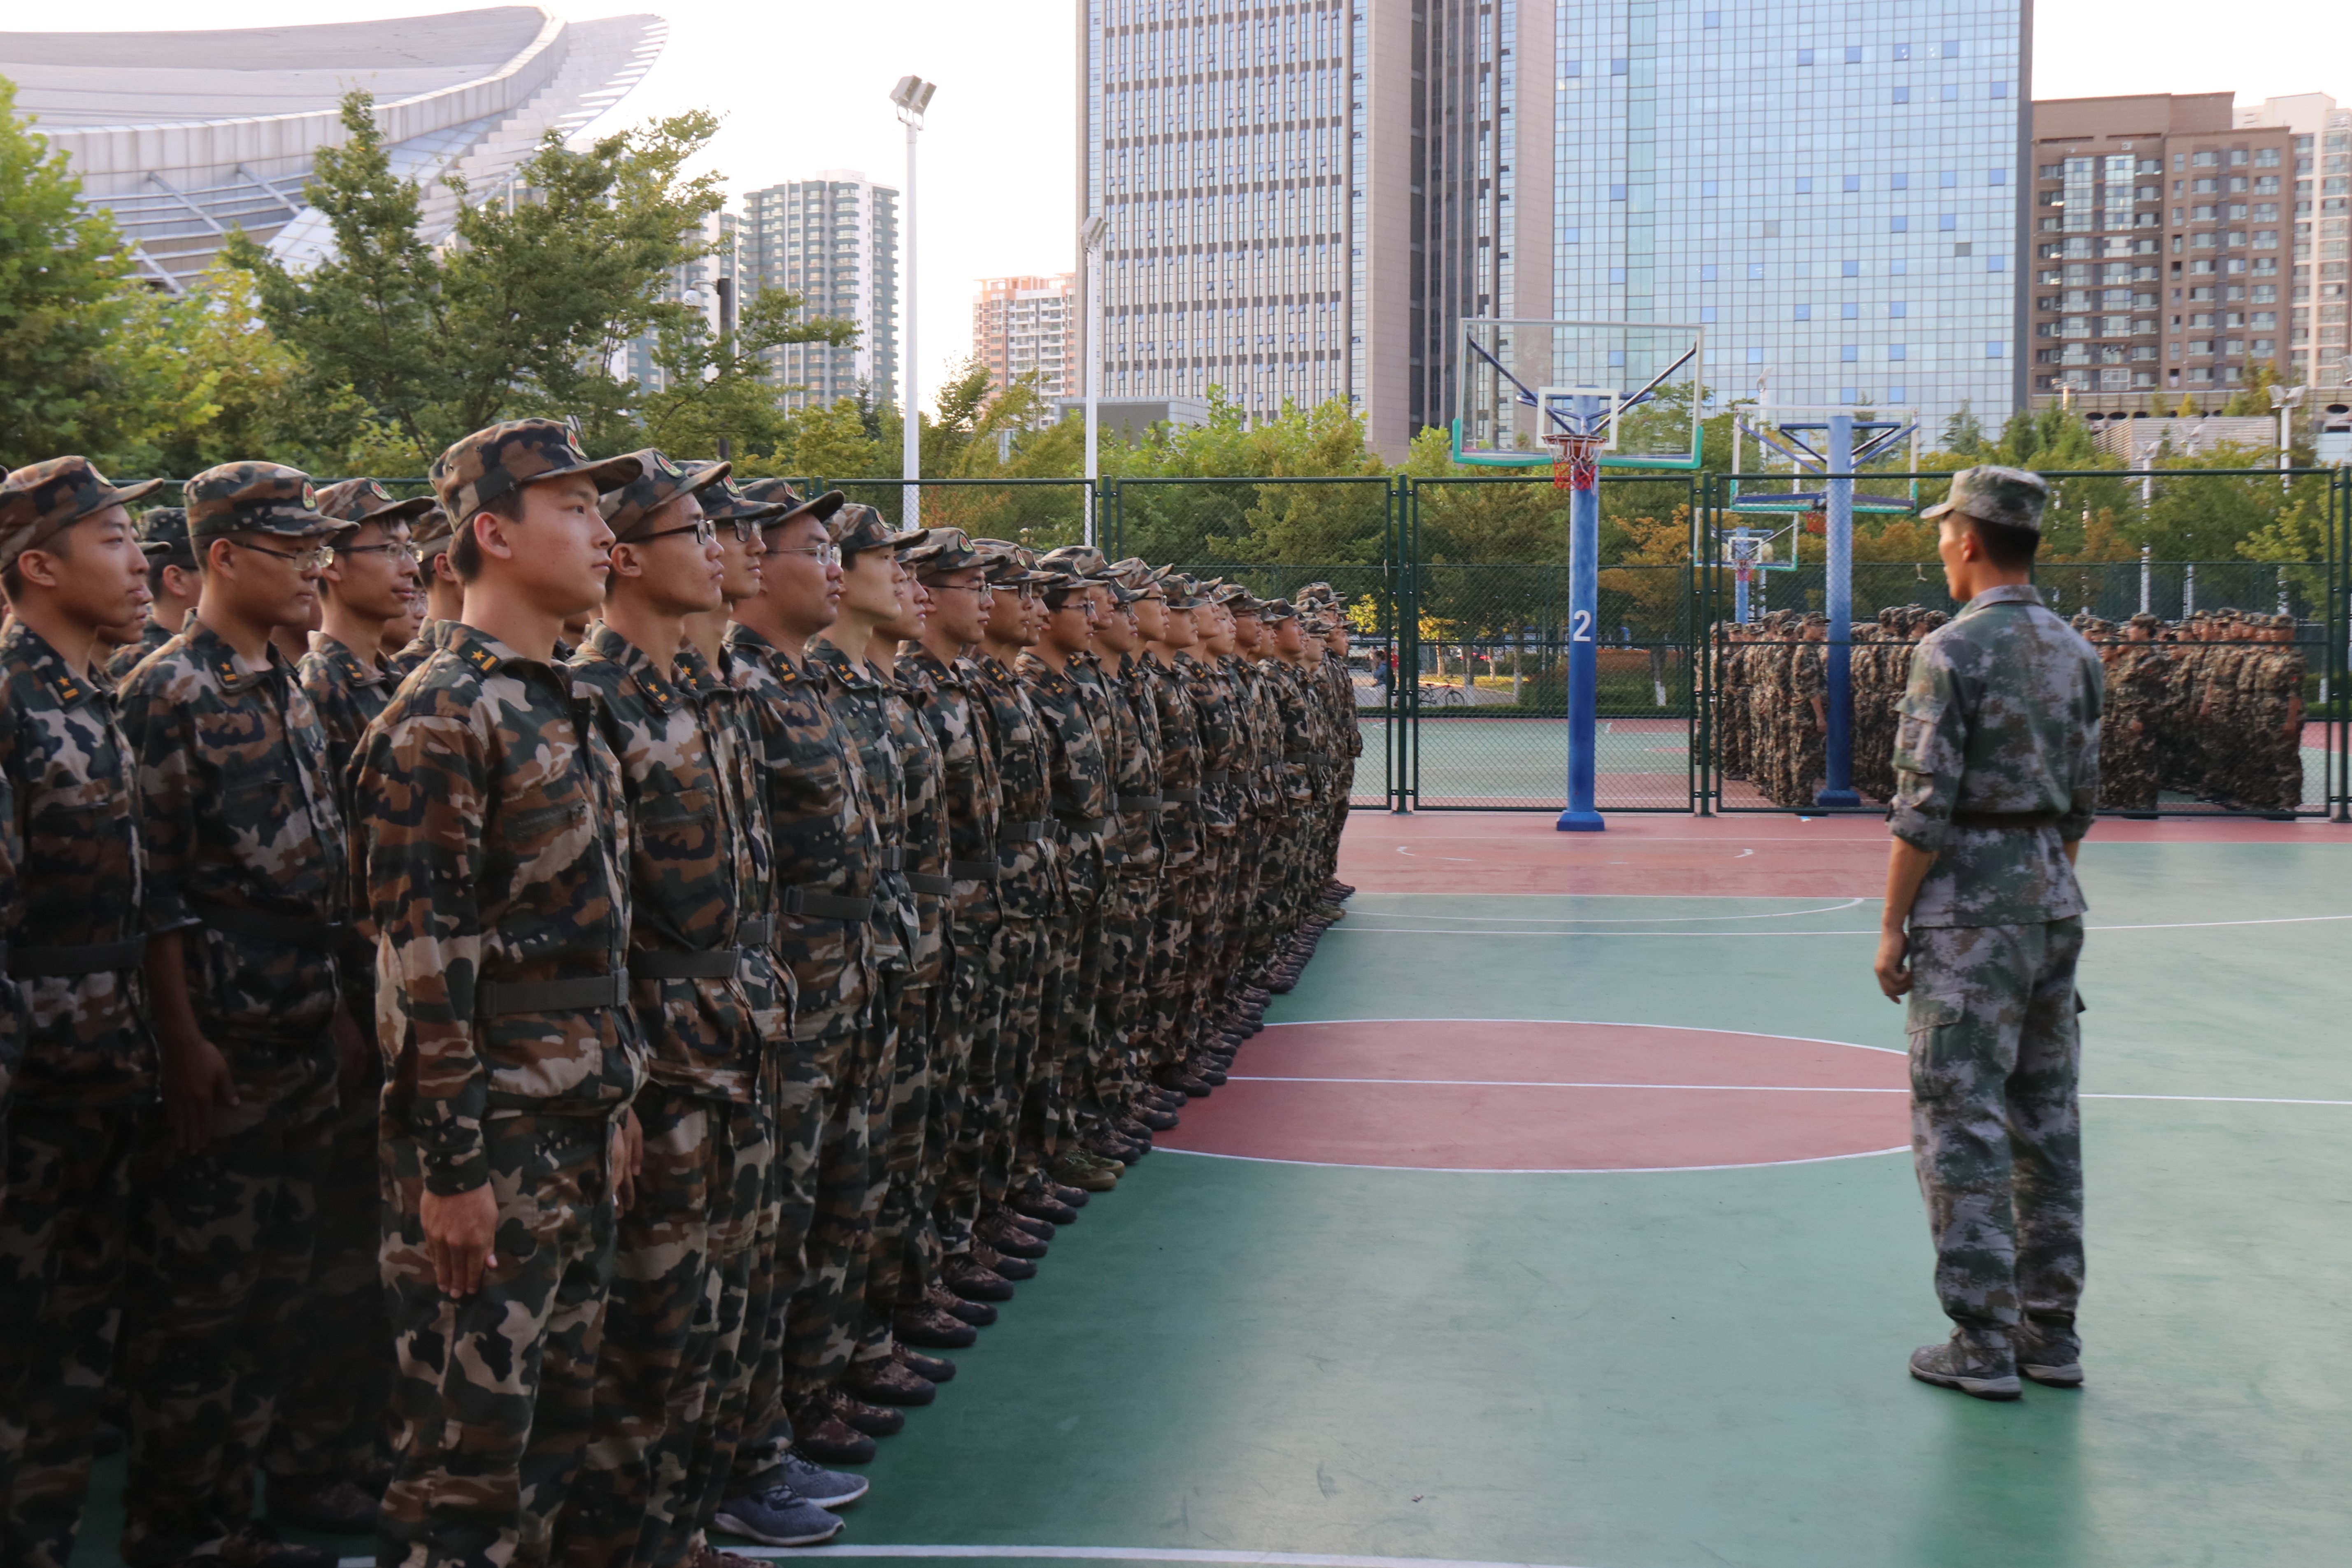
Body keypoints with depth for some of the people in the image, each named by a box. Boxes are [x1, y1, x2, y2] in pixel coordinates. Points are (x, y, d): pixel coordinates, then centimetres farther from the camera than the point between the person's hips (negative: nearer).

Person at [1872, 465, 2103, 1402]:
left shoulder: (1954, 650, -12)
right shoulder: (2074, 653, 10)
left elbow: (1925, 807, -15)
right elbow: (2082, 803, 14)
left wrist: (1892, 925, -8)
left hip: (1970, 907, -7)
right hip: (2055, 900, 7)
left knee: (1962, 1126, -2)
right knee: (2048, 1122, 12)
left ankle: (1983, 1347, 0)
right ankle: (2052, 1334, 18)